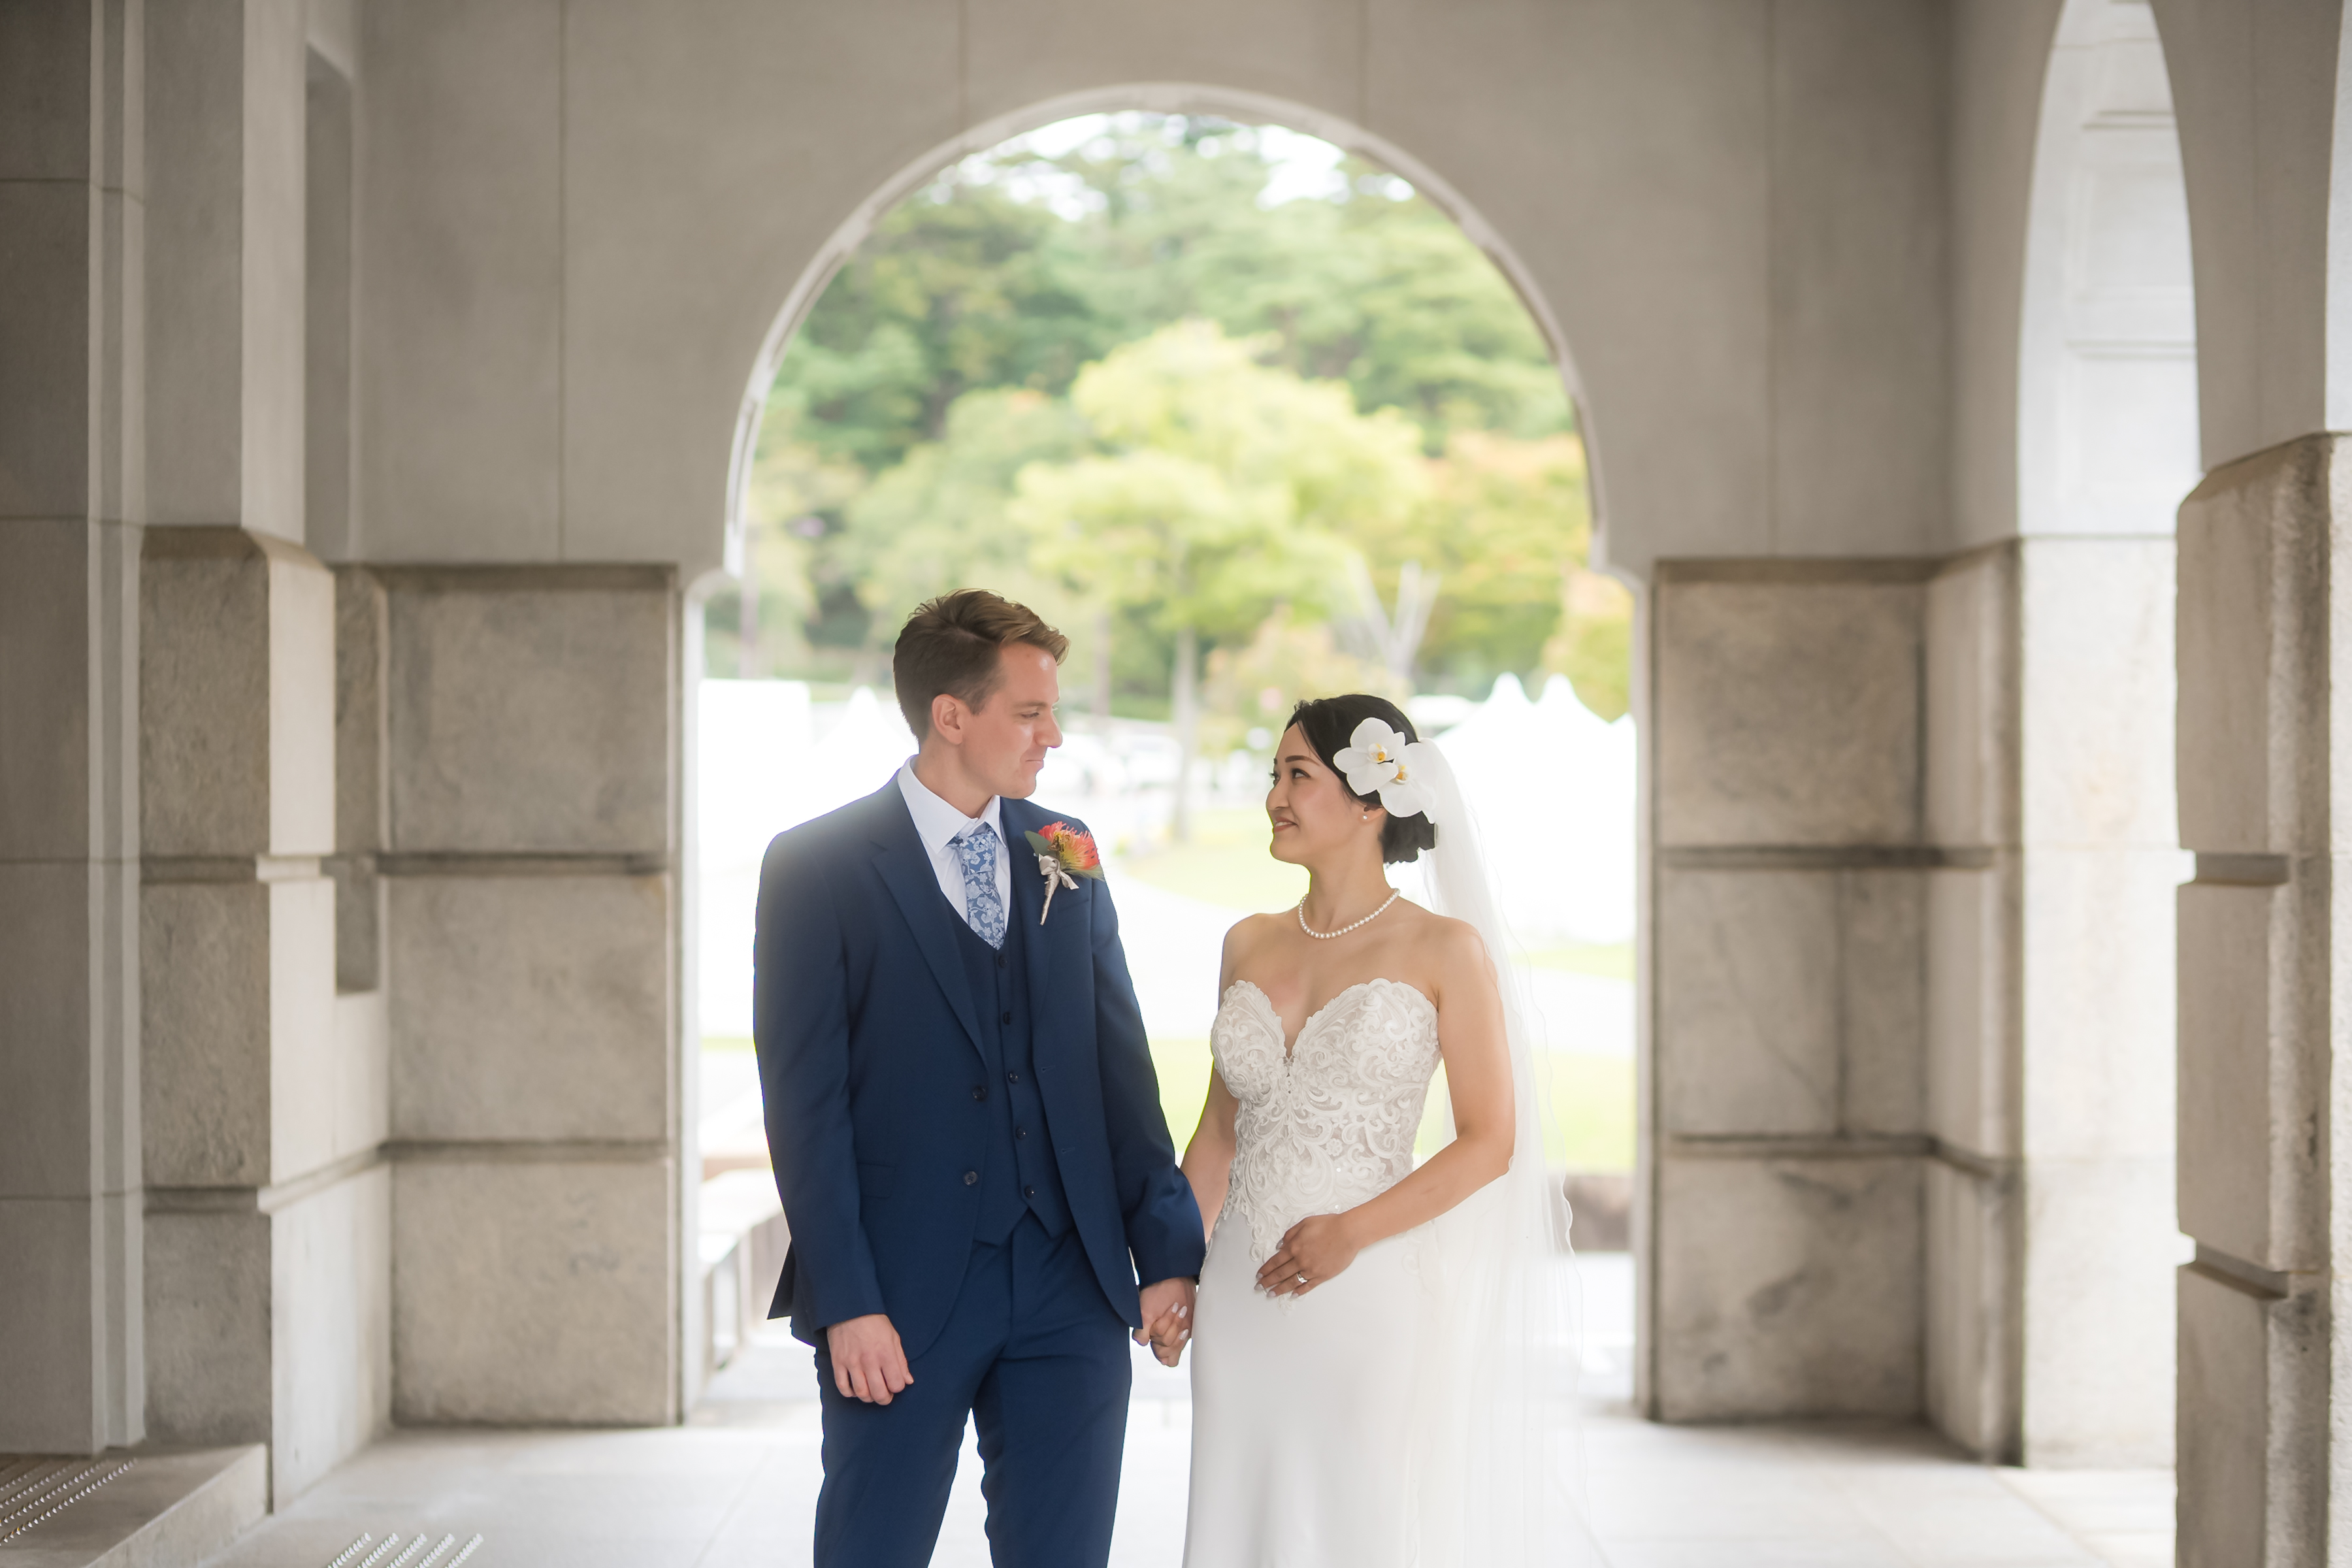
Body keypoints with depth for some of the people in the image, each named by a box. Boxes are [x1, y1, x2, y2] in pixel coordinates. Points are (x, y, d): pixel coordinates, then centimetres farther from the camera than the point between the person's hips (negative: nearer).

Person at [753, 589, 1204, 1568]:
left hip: (1073, 1286, 4)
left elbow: (1120, 1066, 10)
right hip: (900, 1296, -4)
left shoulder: (1066, 857, 9)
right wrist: (845, 1304, -14)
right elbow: (804, 1102, -9)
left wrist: (1167, 1253, 6)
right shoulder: (816, 869, -5)